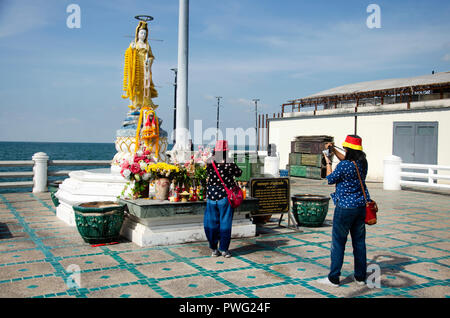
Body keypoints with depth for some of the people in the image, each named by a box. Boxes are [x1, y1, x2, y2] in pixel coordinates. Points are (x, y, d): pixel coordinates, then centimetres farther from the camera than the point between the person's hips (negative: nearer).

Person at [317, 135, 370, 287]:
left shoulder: (343, 166, -19)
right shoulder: (363, 163, 3)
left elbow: (330, 180, -3)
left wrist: (328, 162, 8)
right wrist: (333, 150, 19)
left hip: (345, 207, -7)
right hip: (361, 206, 7)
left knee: (338, 242, 3)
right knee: (359, 241, 14)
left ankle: (333, 278, 10)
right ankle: (360, 277, 22)